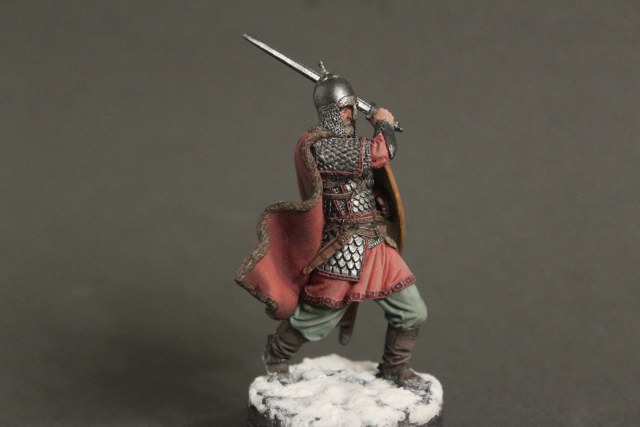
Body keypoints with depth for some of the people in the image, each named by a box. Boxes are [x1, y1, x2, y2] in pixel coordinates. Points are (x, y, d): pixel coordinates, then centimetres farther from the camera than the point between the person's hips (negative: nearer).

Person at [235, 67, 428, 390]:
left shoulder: (342, 142, 11)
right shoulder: (318, 146, -20)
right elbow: (381, 154, -23)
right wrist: (383, 124, -4)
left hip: (377, 246, 9)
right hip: (344, 250, -9)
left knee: (412, 312, 8)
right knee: (316, 320, 6)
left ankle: (394, 368, 31)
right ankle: (276, 354, 34)